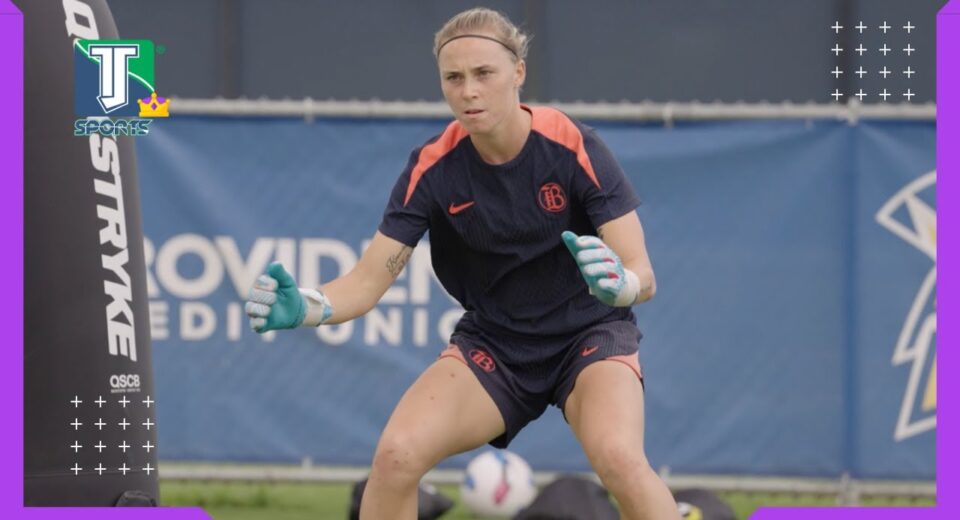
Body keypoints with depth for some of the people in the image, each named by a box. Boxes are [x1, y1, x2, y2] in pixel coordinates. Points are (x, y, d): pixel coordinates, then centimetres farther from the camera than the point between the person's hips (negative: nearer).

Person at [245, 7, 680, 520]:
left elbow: (643, 275, -23)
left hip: (588, 335, -3)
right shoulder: (432, 169, -14)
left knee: (618, 457, -32)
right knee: (396, 454, -22)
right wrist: (304, 307, -35)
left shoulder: (573, 148, -21)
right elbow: (367, 281, -13)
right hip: (493, 344, 3)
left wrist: (618, 282, -48)